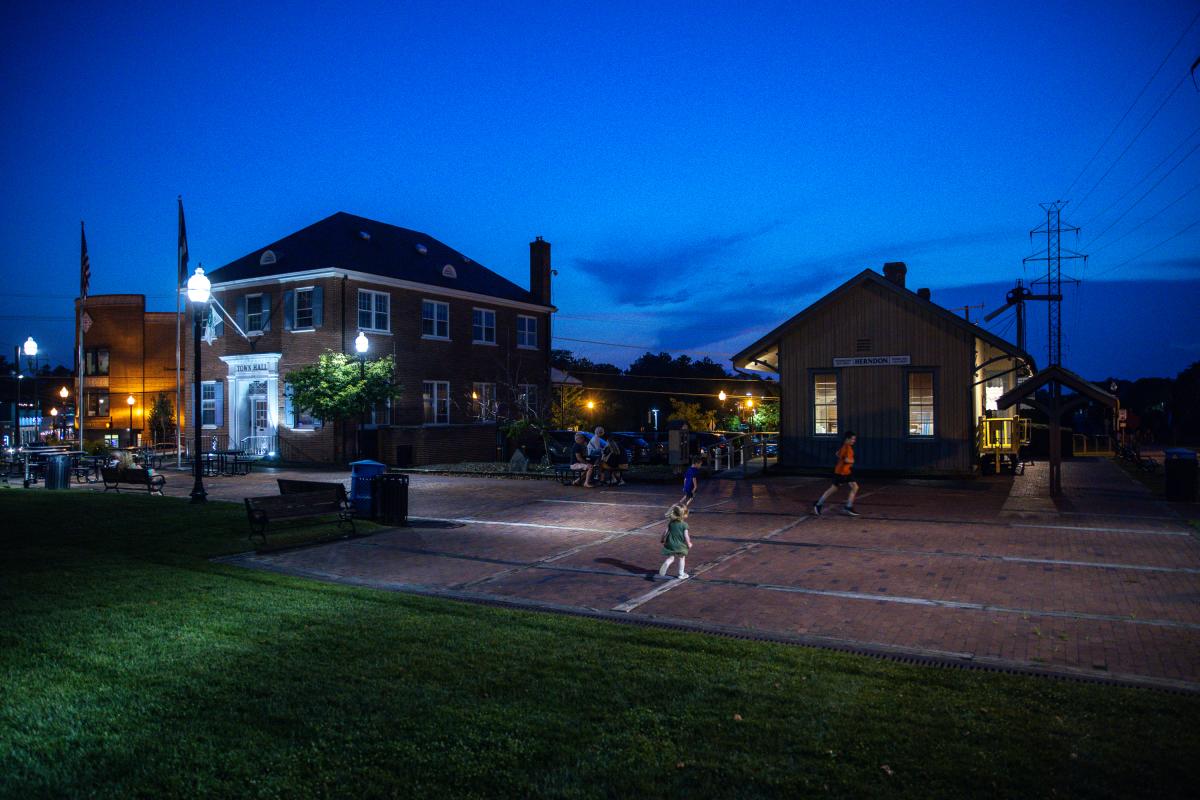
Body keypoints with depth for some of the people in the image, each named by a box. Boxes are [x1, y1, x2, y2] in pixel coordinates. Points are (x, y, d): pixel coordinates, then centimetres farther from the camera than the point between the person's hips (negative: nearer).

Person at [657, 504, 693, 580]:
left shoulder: (670, 523, -4)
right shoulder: (684, 525, -15)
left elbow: (666, 532, 1)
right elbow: (686, 536, -14)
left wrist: (663, 540, 16)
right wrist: (689, 543, 2)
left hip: (671, 544, 3)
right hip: (680, 545, -3)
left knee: (670, 558, 12)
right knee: (681, 559, 17)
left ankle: (661, 573, -1)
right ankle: (681, 574, 24)